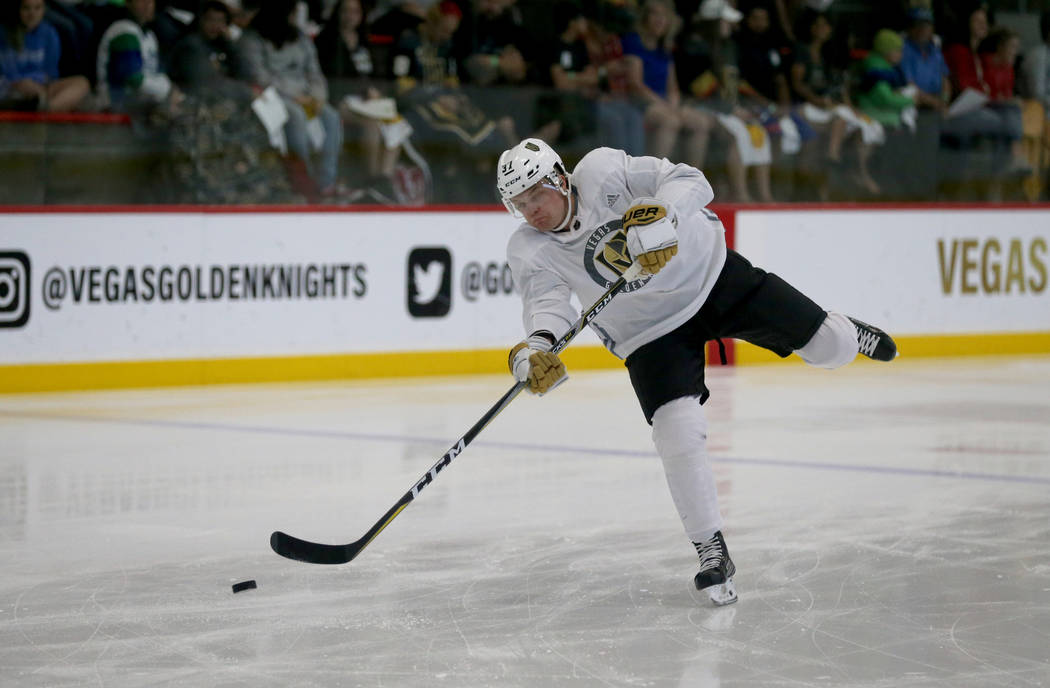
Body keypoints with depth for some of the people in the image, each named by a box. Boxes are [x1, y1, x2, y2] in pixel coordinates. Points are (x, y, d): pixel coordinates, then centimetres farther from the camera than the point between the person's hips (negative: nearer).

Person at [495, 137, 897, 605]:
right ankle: (712, 552, -2)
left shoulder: (601, 172, -23)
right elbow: (546, 302, -27)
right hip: (651, 334, 1)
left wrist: (659, 215, -45)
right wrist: (537, 347, -49)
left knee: (827, 348, 2)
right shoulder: (529, 250, -14)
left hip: (712, 273, -1)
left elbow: (689, 182, -25)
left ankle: (849, 336, 42)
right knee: (678, 434, -17)